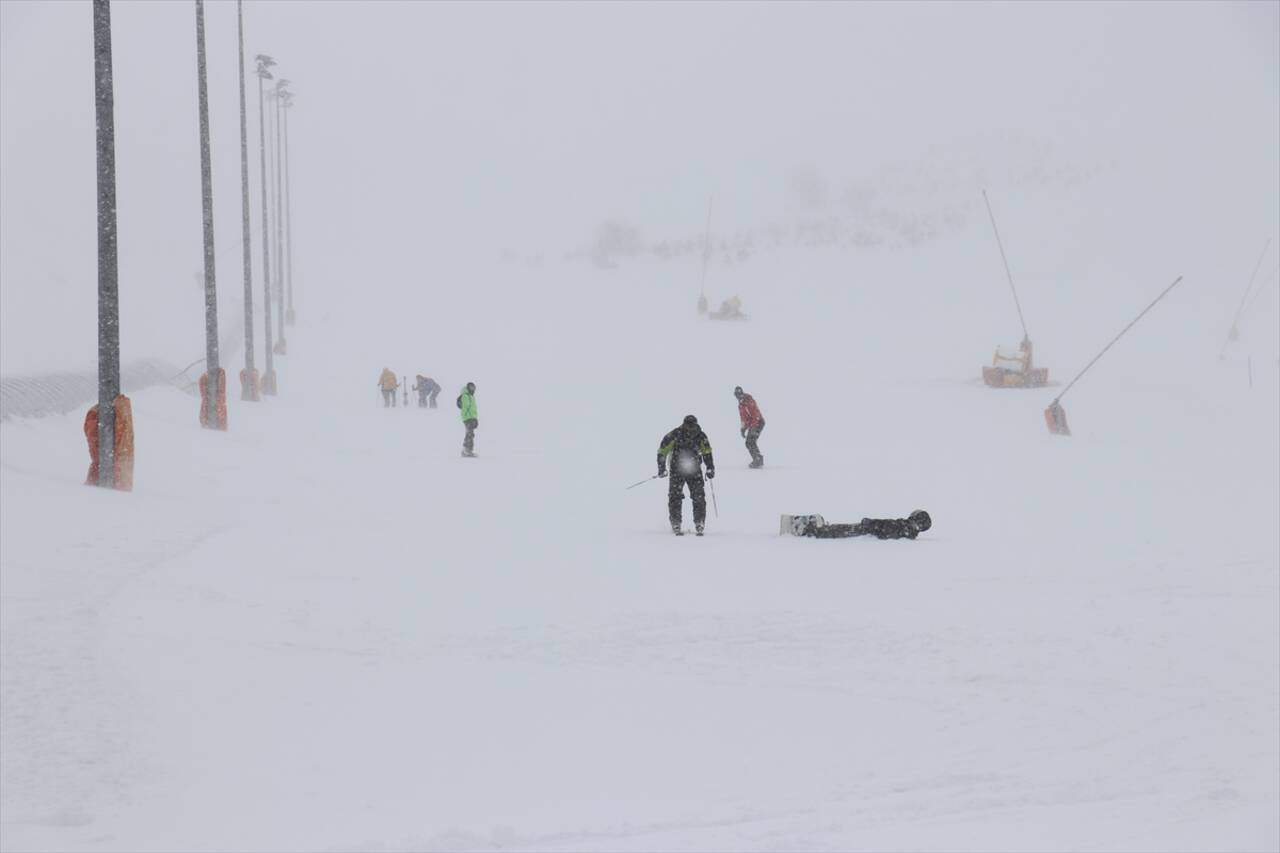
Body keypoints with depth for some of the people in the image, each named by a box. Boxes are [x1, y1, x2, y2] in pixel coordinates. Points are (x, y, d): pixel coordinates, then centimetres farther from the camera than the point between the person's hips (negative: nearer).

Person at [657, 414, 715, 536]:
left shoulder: (700, 436, -5)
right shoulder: (674, 435, -14)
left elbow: (707, 452, 9)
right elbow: (662, 451, -5)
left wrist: (710, 468, 5)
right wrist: (662, 468, -10)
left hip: (694, 470, 2)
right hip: (677, 470, -2)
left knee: (699, 497, -6)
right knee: (675, 497, -9)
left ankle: (699, 524, 1)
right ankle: (676, 525, -2)